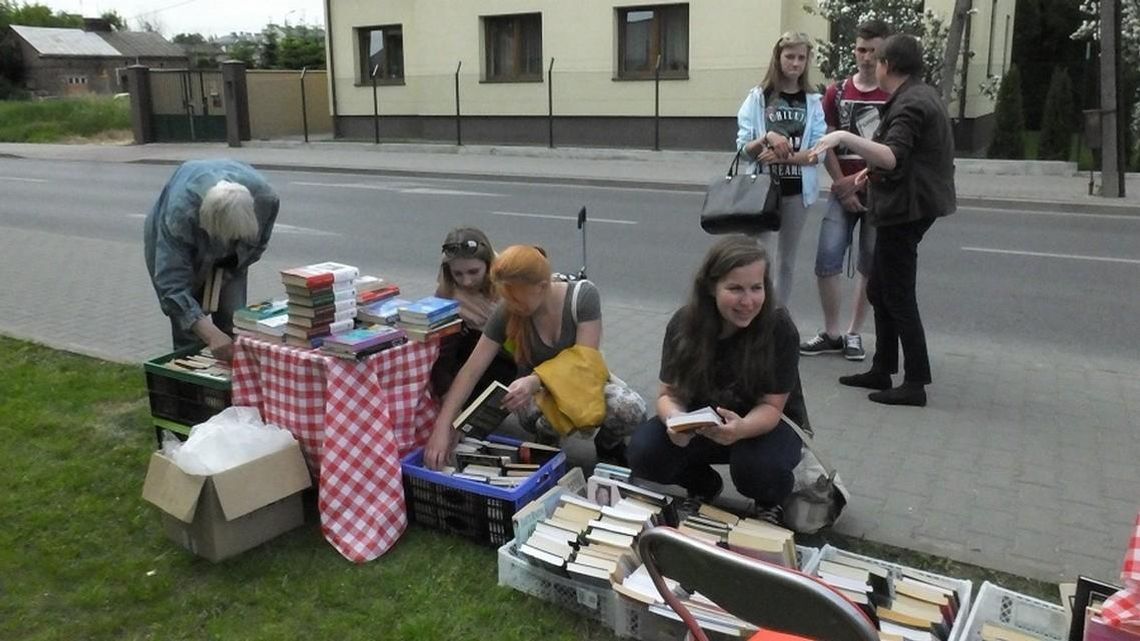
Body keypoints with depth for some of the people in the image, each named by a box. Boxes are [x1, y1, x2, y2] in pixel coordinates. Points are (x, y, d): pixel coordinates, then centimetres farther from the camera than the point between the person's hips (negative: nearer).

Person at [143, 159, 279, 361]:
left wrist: (226, 273, -17)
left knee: (233, 325, -6)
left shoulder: (265, 198, -34)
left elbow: (257, 244, -10)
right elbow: (172, 286, -43)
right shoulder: (179, 212, -43)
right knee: (189, 329, -10)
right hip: (168, 240, -2)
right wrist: (211, 336, -52)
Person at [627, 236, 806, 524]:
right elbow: (670, 393, -12)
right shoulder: (684, 324, -17)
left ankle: (772, 500, 4)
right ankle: (703, 485, 12)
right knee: (643, 453, -21)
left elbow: (771, 406, -21)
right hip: (704, 420, 3)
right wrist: (676, 420, -37)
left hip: (767, 424, -2)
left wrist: (741, 428, -45)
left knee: (757, 467, -35)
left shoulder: (779, 328, -25)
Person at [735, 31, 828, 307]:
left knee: (787, 260, 10)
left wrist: (784, 156, -17)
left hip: (797, 190, 3)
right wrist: (768, 138, -22)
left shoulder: (812, 101, 5)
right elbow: (743, 148, -4)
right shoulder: (758, 97, 0)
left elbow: (818, 153, -3)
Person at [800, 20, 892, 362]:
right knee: (827, 260, -8)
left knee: (870, 265, 5)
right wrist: (843, 186, -5)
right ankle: (831, 334, 6)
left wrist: (858, 180, -12)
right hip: (843, 191, 2)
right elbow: (827, 145, 4)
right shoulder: (836, 92, 6)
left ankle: (854, 333, 17)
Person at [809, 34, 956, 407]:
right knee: (879, 290, 15)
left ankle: (915, 384, 2)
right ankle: (882, 370, 22)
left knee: (899, 298, -4)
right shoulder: (921, 95, 15)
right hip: (908, 205, 10)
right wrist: (875, 169, 28)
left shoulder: (909, 104, -18)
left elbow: (892, 157, -34)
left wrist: (845, 137, -39)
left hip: (906, 210, -10)